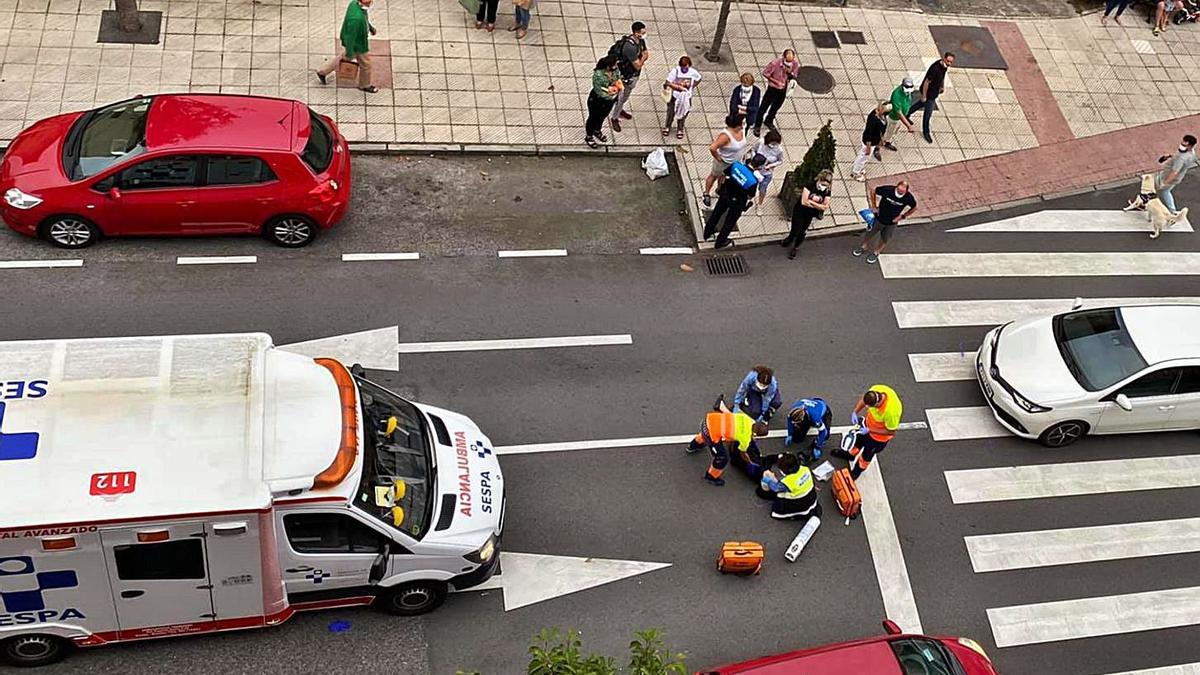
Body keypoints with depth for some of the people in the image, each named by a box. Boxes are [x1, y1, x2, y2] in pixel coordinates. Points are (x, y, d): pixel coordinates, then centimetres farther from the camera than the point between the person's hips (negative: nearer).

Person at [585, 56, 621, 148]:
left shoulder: (615, 70, -18)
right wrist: (611, 96, -21)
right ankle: (588, 137, 45)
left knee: (602, 116, 30)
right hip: (596, 101, -6)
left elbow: (619, 81, -1)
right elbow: (598, 92, -29)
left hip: (609, 101, 6)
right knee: (593, 118, 19)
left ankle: (597, 131, 59)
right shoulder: (598, 75, -36)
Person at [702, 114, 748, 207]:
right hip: (723, 162, -6)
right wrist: (718, 158, -27)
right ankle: (706, 194, 43)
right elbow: (712, 148, -43)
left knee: (723, 176, 32)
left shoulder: (741, 130, -16)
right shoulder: (726, 135, -40)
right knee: (714, 176, 20)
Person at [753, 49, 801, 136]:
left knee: (776, 106, 24)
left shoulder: (795, 63, -16)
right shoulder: (775, 63, -28)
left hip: (783, 89, 5)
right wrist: (775, 81, -22)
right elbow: (765, 73, -16)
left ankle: (769, 121, 49)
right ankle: (757, 126, 17)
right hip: (773, 88, -5)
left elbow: (796, 75, -2)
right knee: (764, 107, 3)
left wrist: (790, 73, -26)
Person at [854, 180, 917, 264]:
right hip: (879, 218, 0)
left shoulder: (909, 198, -27)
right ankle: (864, 246, 50)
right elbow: (873, 192, -14)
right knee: (870, 234, 21)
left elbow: (914, 207, -5)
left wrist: (902, 216, -9)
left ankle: (876, 252, 47)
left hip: (892, 223, 0)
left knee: (884, 239, 20)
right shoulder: (887, 190, -31)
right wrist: (874, 206, -13)